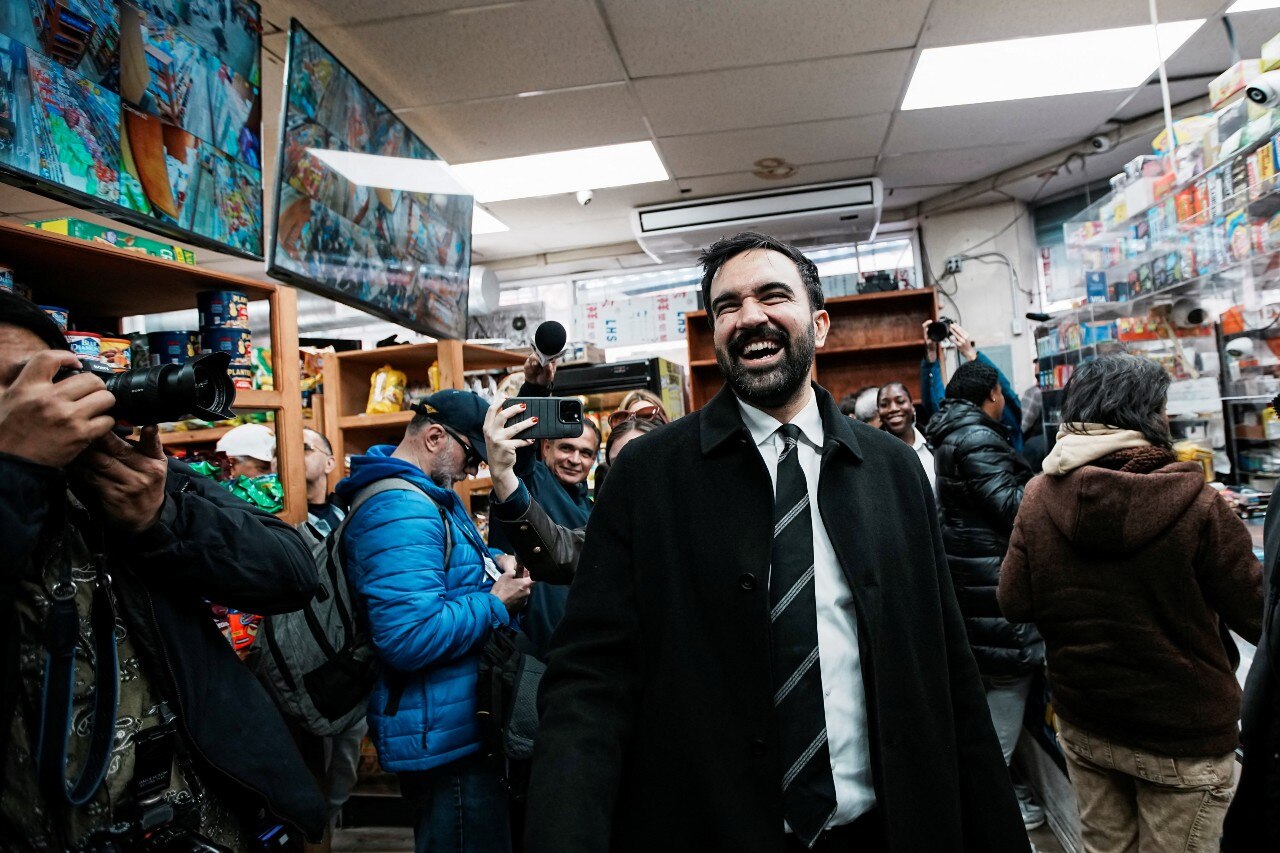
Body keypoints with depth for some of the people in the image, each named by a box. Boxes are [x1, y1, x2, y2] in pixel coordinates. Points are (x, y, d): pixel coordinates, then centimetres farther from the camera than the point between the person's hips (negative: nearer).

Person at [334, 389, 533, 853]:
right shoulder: (401, 510, -24)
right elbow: (410, 636, -34)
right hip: (447, 741, -11)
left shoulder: (428, 496, 11)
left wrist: (493, 562, 6)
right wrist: (495, 604, -19)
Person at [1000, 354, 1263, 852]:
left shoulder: (1041, 497, -12)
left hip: (1082, 727, 3)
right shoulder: (1198, 507, -21)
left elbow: (1015, 604, -6)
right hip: (1184, 739, -3)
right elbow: (1258, 619, -11)